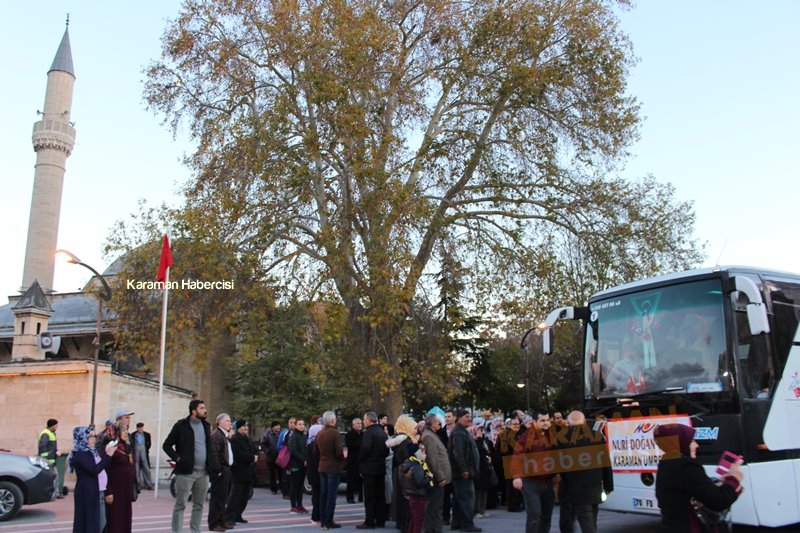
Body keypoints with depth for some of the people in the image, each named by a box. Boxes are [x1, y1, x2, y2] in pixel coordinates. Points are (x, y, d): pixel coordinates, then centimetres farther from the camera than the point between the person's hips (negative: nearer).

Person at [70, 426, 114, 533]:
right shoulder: (80, 455, -14)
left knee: (101, 522, 10)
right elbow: (94, 470, -24)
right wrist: (108, 456, -21)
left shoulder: (91, 452, 13)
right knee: (88, 522, -1)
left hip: (97, 492, 9)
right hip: (87, 493, -9)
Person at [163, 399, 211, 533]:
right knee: (180, 505, 0)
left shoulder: (206, 426, 12)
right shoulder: (181, 425, -6)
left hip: (203, 473, 6)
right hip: (186, 472, -6)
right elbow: (167, 445, -3)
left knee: (199, 505, 10)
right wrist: (178, 459, -11)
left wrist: (210, 463, 8)